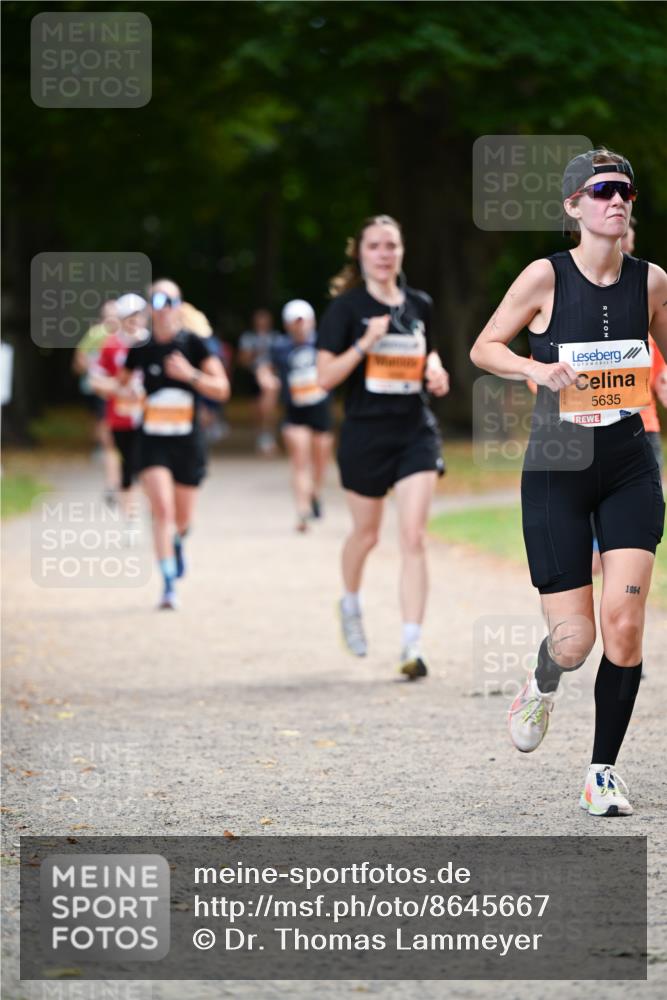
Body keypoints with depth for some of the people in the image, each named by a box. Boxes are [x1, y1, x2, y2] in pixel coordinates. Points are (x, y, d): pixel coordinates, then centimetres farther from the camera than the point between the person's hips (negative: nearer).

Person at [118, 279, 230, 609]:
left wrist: (191, 374, -24)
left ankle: (177, 542, 50)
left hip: (188, 442, 0)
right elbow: (121, 382, 19)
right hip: (153, 442, 0)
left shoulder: (194, 344, -5)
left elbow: (222, 389, -10)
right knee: (162, 510, -19)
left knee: (182, 519, 12)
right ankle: (169, 584, -16)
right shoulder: (140, 349, 0)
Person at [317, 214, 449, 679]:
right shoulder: (347, 307, -6)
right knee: (367, 533, 15)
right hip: (366, 434, -2)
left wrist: (436, 371, 3)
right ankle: (351, 603, 46)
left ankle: (412, 646, -13)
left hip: (416, 432, 2)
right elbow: (326, 376, -10)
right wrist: (365, 344, -22)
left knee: (414, 536, -11)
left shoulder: (419, 304, 6)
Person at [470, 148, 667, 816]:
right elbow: (483, 347, 1)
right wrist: (536, 369, -16)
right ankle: (541, 687, 34)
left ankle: (603, 771, 4)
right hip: (555, 471, -2)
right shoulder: (546, 277, -7)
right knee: (574, 640, -5)